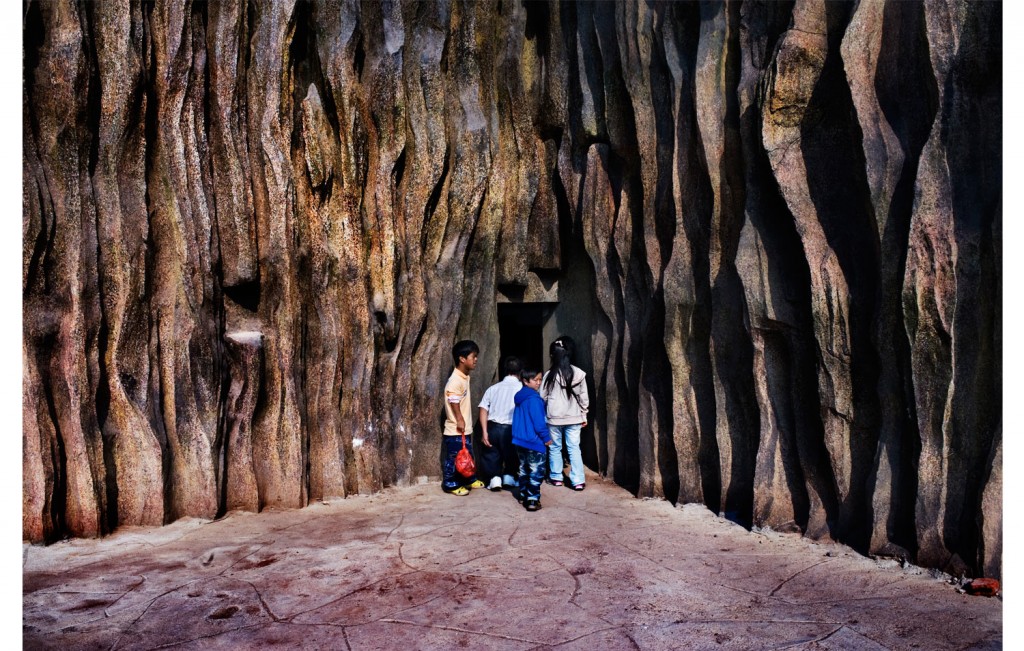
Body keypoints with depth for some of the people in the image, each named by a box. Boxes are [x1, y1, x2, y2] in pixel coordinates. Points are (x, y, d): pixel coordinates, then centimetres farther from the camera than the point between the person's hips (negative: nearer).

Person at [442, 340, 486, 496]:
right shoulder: (455, 380, -22)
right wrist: (459, 420, -20)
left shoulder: (466, 376, 9)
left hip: (465, 427, 10)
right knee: (453, 457, 3)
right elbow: (453, 402, -23)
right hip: (456, 429, -9)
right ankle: (450, 484, 15)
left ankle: (469, 479, 35)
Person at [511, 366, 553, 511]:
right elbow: (539, 421, -19)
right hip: (533, 441, -9)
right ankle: (532, 500, -4)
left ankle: (523, 494, 27)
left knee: (523, 469, 20)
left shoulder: (519, 397, 10)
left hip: (519, 440, 9)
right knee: (536, 472, -2)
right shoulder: (534, 398, -18)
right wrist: (546, 437, -8)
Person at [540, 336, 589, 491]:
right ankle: (578, 481, 4)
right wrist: (584, 415, 12)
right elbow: (584, 397, 2)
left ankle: (556, 477, 21)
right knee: (574, 448, 6)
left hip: (554, 418, -1)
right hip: (574, 417, 2)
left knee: (555, 447, 13)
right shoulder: (579, 374, -4)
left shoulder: (550, 375, -9)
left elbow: (542, 397, -1)